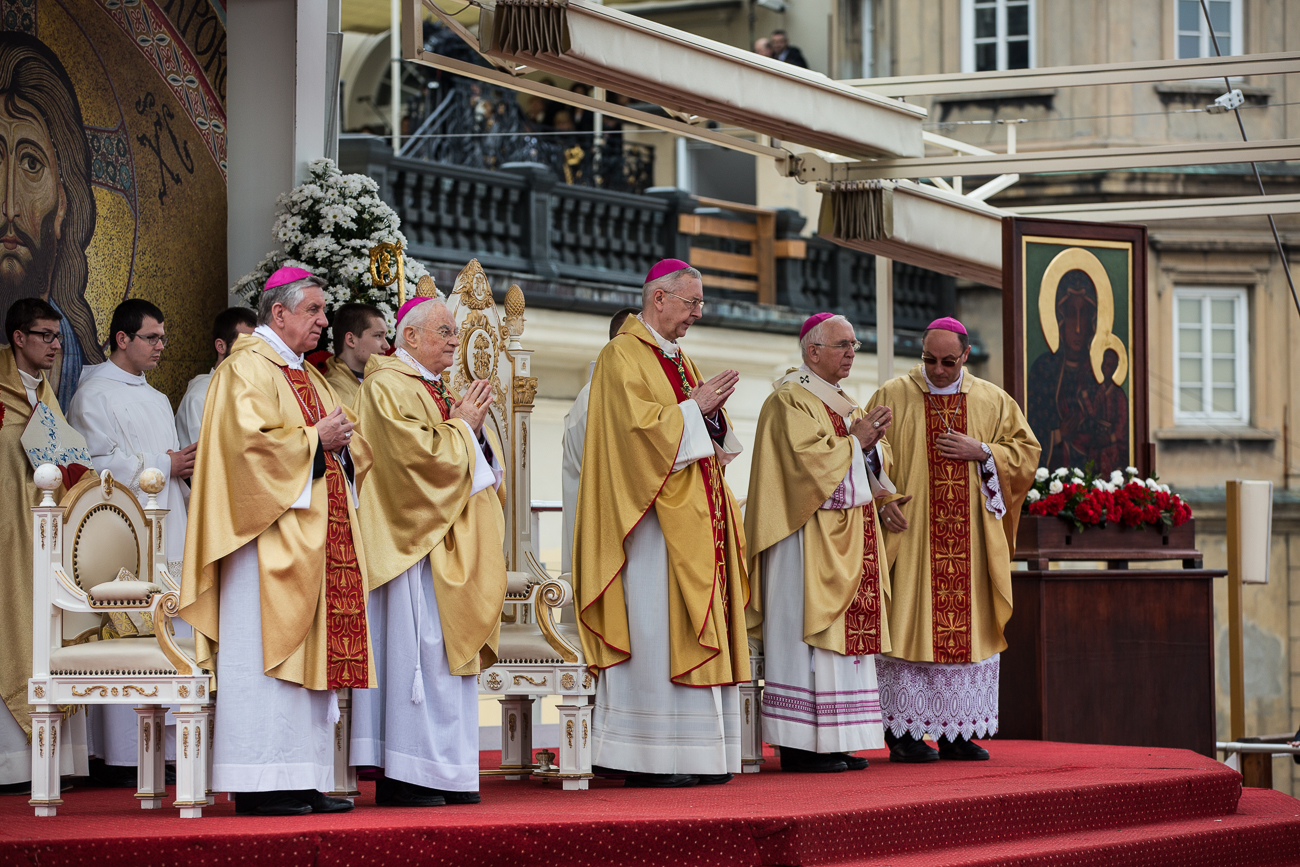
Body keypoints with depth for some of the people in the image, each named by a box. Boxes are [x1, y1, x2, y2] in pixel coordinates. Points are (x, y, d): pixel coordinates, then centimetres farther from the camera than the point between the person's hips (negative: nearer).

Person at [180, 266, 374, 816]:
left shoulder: (307, 376, 22)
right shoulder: (248, 369, -6)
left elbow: (348, 450, 26)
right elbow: (250, 440, -19)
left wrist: (343, 440, 5)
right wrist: (314, 439, -13)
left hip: (316, 534, 9)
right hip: (271, 534, -9)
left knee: (313, 656, 5)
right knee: (269, 650, -10)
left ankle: (306, 783, 6)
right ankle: (259, 786, -10)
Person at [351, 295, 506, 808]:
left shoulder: (440, 392, 21)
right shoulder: (387, 388, -8)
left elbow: (483, 463, 22)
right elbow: (417, 455, -20)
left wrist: (473, 427, 2)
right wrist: (461, 427, -6)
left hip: (449, 544, 10)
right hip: (412, 541, -9)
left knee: (450, 651, 6)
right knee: (417, 647, -12)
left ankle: (447, 774, 7)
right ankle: (404, 779, -12)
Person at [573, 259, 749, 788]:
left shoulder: (677, 359, 20)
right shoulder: (623, 356, -6)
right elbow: (638, 423, -19)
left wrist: (712, 411, 1)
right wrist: (693, 407, -11)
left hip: (694, 515, 9)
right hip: (653, 515, -9)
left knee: (697, 628, 5)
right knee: (654, 630, -10)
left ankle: (698, 755, 6)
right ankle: (649, 759, -9)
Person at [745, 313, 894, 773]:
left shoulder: (845, 404, 20)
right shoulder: (789, 401, -8)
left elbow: (867, 471, 18)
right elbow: (806, 460, -19)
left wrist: (871, 442, -1)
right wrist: (854, 441, -10)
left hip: (849, 538, 9)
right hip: (810, 540, -9)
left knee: (845, 637, 6)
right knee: (809, 635, -9)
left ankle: (835, 743, 7)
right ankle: (801, 746, -8)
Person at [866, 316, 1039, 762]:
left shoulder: (992, 401, 9)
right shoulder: (893, 396, 2)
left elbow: (1026, 452, 9)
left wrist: (980, 451, -7)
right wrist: (882, 500, -14)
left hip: (971, 539, 3)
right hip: (910, 534, -3)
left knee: (968, 626, 2)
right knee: (908, 624, -7)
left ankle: (957, 732, 8)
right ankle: (902, 731, -4)